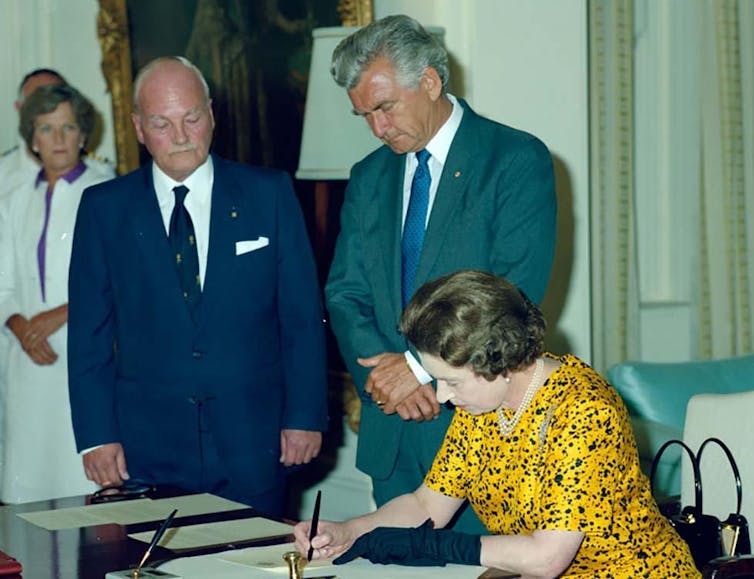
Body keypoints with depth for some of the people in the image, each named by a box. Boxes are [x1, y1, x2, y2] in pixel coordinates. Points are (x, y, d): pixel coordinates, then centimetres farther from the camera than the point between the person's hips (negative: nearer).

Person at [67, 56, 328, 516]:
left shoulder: (269, 194, 3)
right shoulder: (105, 208, 5)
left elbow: (303, 315, 4)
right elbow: (89, 331, 5)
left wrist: (306, 415, -2)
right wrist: (97, 435, -2)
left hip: (253, 446, 0)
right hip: (146, 451, 0)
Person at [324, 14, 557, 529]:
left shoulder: (518, 160, -6)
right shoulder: (369, 178, 13)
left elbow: (515, 293, -14)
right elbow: (346, 294, 10)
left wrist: (419, 366, -14)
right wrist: (384, 370, -9)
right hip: (392, 432, 5)